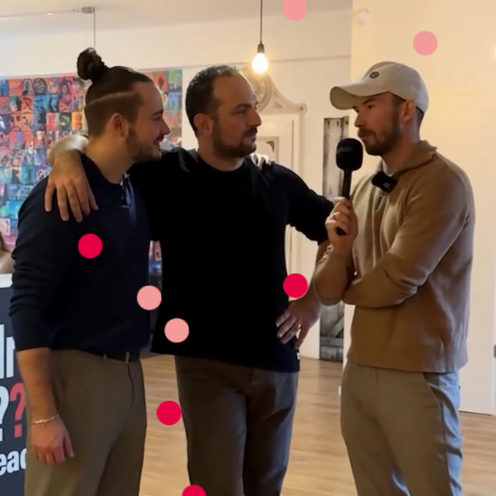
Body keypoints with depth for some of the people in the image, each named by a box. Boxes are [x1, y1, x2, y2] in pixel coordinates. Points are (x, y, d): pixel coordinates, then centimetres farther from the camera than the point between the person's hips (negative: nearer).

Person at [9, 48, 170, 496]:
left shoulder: (136, 191, 7)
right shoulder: (59, 197, -13)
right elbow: (27, 309, -15)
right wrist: (43, 415, -19)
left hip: (128, 375, 7)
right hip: (74, 375, -7)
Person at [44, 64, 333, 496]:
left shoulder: (277, 182, 2)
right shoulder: (168, 176, -6)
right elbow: (88, 143, -1)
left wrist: (316, 298, 7)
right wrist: (68, 156, -25)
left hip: (277, 361, 4)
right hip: (207, 363, -3)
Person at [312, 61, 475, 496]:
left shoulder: (441, 181, -10)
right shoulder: (364, 188, 10)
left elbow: (395, 283, -18)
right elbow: (327, 292, 7)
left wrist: (347, 288, 2)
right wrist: (339, 249, -13)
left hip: (417, 376, -6)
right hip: (359, 370, 7)